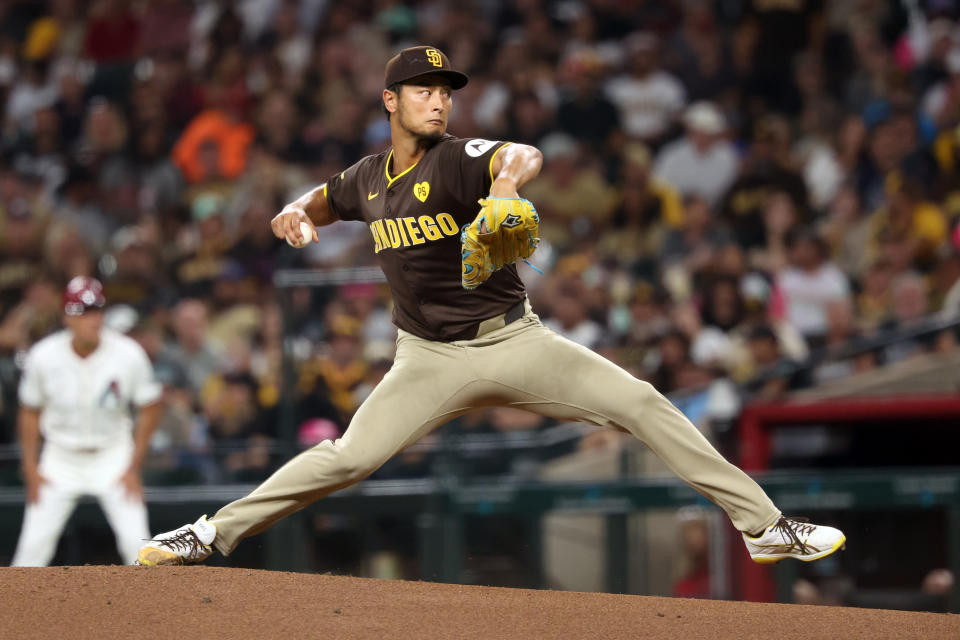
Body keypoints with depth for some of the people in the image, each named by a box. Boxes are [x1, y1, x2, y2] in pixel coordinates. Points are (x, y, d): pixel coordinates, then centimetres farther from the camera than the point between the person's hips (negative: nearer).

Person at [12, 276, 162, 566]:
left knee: (136, 541, -11)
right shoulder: (43, 357, -15)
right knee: (34, 543, -7)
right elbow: (30, 413, 0)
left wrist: (134, 468, -8)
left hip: (113, 455, 0)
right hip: (61, 457, 1)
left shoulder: (129, 354, -17)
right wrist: (31, 470, -3)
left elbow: (150, 410, -4)